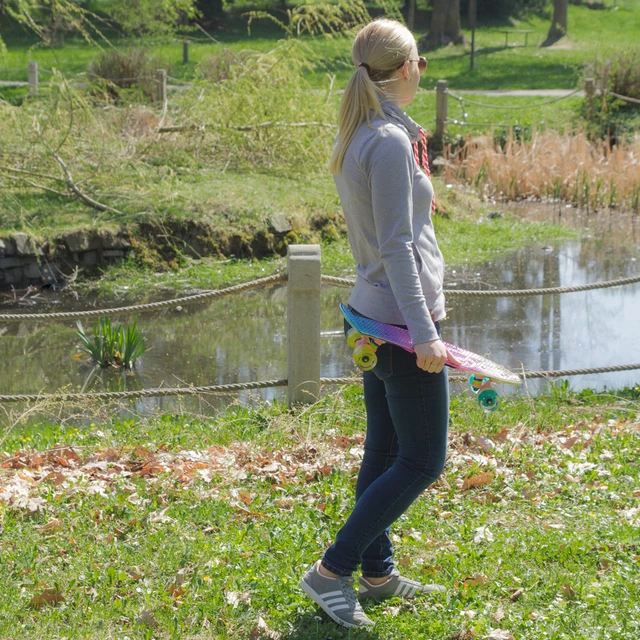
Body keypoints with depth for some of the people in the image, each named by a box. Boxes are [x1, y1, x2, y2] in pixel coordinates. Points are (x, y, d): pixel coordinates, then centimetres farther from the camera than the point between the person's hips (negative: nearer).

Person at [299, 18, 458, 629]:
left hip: (374, 319, 9)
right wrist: (424, 333, -21)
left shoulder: (356, 139, 10)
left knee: (384, 452, 15)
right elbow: (397, 249, -21)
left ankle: (377, 573, 24)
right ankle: (331, 571, 0)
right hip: (403, 322, -9)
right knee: (422, 461, -2)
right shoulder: (392, 142, -18)